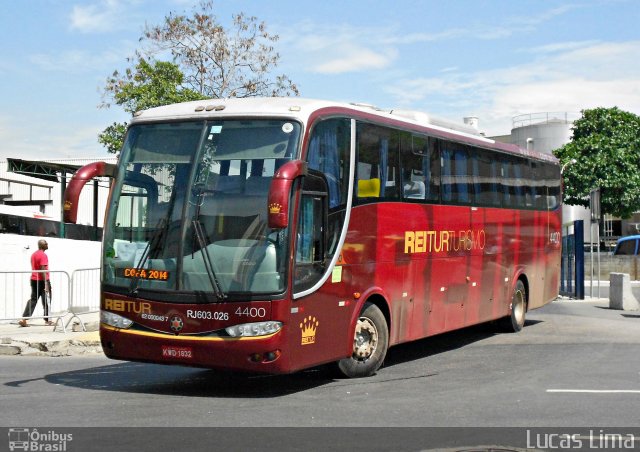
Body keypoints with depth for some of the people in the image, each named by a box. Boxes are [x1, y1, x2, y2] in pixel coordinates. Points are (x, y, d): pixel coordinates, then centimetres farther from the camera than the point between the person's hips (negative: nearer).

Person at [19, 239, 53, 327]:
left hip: (34, 280, 8)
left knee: (33, 300, 7)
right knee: (46, 301, 4)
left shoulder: (34, 254, 14)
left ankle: (24, 320, -2)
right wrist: (46, 283, -23)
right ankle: (47, 320, 12)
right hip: (42, 280, -8)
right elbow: (43, 270, -21)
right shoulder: (43, 255, -14)